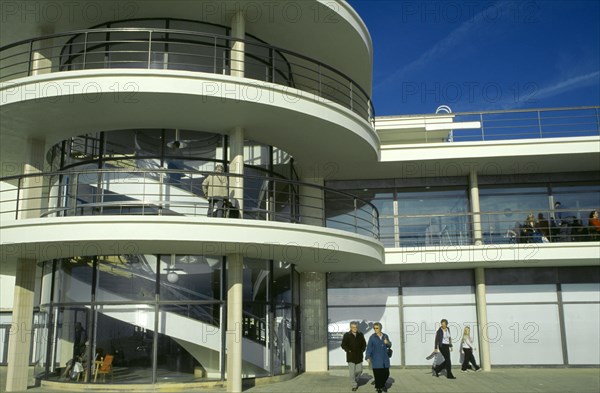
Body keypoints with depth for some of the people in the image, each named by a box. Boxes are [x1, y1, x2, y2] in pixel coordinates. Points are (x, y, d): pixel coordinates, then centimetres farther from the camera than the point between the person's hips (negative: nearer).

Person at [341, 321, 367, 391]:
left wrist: (362, 350, 2)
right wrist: (348, 350, -10)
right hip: (350, 356, -3)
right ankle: (354, 385, 6)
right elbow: (343, 345, -1)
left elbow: (364, 344, 16)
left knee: (359, 370, 5)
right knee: (352, 372, -6)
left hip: (359, 356, 3)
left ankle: (356, 380, 33)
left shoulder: (360, 335, 6)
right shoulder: (347, 335, -3)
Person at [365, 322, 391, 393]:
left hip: (385, 359, 4)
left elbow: (389, 345, 9)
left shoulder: (385, 336, 3)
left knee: (386, 373, 5)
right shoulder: (372, 337, -8)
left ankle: (382, 384, 32)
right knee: (377, 374, -4)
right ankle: (378, 387, 14)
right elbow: (369, 348, -10)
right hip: (376, 359, -4)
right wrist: (368, 358, -16)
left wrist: (387, 343, -14)